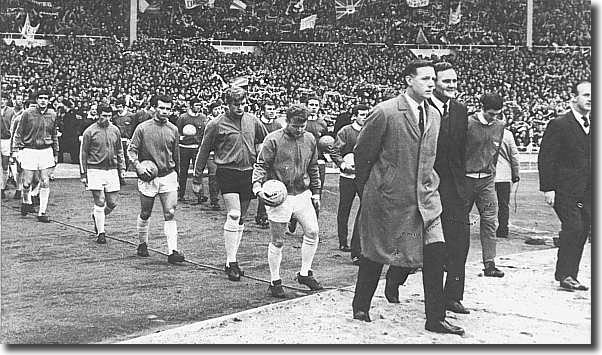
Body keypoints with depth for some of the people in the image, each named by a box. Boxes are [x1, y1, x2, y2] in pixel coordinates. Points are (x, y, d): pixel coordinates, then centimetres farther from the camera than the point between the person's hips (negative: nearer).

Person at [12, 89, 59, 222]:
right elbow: (18, 133, 2)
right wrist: (17, 149, -5)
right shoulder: (27, 114, -3)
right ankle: (26, 202, 32)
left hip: (46, 151, 2)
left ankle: (42, 212, 4)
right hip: (29, 150, -2)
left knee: (45, 183, -3)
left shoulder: (52, 115, 7)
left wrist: (56, 154, 15)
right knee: (27, 183, 1)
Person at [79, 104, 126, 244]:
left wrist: (122, 168, 12)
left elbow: (119, 151, 19)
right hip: (95, 170, -4)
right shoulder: (90, 132, -4)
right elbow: (83, 153, 1)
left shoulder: (115, 130, 9)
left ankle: (97, 217, 34)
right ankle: (100, 233, 4)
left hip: (112, 170, 4)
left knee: (112, 203, 4)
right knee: (100, 203, -6)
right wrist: (83, 174, -1)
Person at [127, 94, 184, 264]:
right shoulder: (142, 128, -3)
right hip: (148, 177, -2)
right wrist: (139, 168, -14)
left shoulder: (173, 130, 7)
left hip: (168, 176, 2)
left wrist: (176, 174, 19)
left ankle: (172, 251, -11)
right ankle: (143, 244, 31)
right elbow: (131, 150, 0)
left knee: (170, 214, -8)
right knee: (145, 214, 9)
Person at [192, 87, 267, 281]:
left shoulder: (253, 121, 7)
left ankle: (231, 261, 19)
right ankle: (231, 262, -9)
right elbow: (203, 152, 1)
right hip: (227, 172, -5)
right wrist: (197, 179, 2)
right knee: (234, 215, -16)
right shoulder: (216, 124, -5)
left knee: (240, 219, 9)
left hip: (248, 173, 5)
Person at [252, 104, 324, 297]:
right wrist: (258, 187, -23)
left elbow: (313, 168, 18)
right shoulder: (273, 140, -9)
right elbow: (261, 165, -8)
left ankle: (305, 273, 20)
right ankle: (275, 281, 15)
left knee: (312, 232, 3)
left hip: (303, 193, 5)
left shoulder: (310, 140, 8)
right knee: (277, 241, 2)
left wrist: (316, 192, 19)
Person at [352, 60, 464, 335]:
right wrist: (367, 190, 6)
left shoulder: (433, 115, 8)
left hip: (424, 196, 5)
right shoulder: (384, 113, -13)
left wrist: (428, 184, 17)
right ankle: (360, 307, 30)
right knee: (375, 253, 8)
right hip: (388, 198, -5)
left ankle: (435, 319, 2)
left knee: (435, 252, -6)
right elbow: (362, 153, -3)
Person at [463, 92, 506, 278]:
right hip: (466, 178, -4)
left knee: (490, 222, -3)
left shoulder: (500, 125, 5)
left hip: (487, 180, 4)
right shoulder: (468, 124, -12)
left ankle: (489, 264, 0)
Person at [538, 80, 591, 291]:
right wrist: (548, 188, -14)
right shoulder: (559, 125, -6)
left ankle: (570, 276, 16)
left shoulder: (592, 126, 14)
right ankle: (564, 274, -3)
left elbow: (592, 159, 19)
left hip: (586, 191, 6)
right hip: (565, 189, -6)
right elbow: (545, 158, -8)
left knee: (582, 231, 6)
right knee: (573, 227, -15)